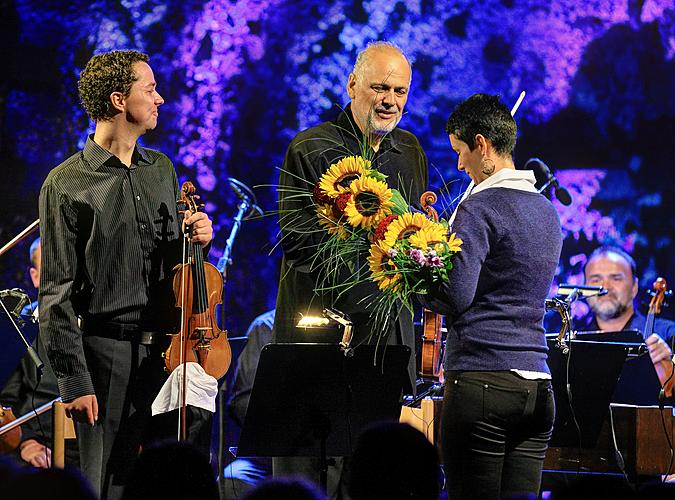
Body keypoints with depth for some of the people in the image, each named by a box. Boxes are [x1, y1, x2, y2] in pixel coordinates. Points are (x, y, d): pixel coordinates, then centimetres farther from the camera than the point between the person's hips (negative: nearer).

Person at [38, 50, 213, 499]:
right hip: (107, 350, -5)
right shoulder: (67, 185, -5)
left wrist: (197, 238, 3)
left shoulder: (162, 170, 14)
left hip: (166, 348, 5)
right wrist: (75, 381, -13)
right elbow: (57, 294, -7)